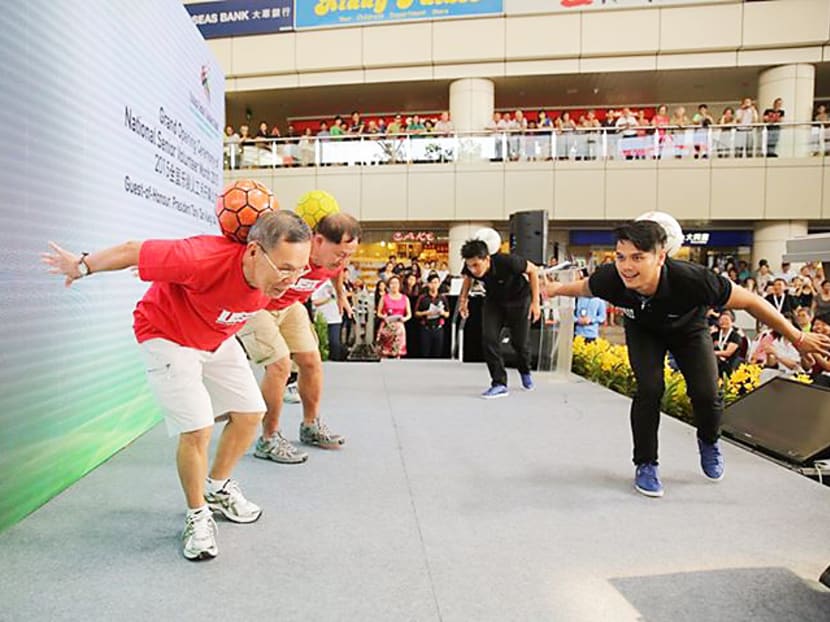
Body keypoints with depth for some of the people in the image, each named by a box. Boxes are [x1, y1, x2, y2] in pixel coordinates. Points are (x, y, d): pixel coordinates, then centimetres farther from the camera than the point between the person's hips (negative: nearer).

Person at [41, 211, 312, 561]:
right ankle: (198, 516, 9)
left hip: (218, 341, 7)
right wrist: (81, 267, -11)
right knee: (197, 428, -16)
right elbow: (132, 251, -27)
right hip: (167, 337, -6)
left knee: (250, 413, 7)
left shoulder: (278, 278, -22)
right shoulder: (206, 258, -41)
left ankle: (218, 488, 31)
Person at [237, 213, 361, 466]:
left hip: (289, 306, 7)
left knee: (311, 360, 5)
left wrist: (341, 295, 29)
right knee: (280, 364, -18)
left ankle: (311, 426, 26)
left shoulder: (336, 260, -15)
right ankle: (268, 440, -1)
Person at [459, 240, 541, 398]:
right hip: (494, 300, 3)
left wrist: (535, 301, -21)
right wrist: (463, 299, -5)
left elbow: (533, 270, -21)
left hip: (518, 299, -3)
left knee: (519, 342, 3)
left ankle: (525, 372, 37)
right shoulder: (470, 268, -27)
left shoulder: (507, 262, -39)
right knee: (488, 338, -15)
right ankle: (499, 384, -6)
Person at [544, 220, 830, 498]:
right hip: (642, 330, 1)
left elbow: (750, 301, -28)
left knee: (706, 394, -10)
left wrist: (798, 338, -17)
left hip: (688, 329, 0)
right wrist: (557, 289, 8)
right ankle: (645, 465, 4)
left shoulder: (691, 279, -43)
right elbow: (585, 287, -10)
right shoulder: (610, 279, -37)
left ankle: (708, 441, 27)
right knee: (649, 389, -18)